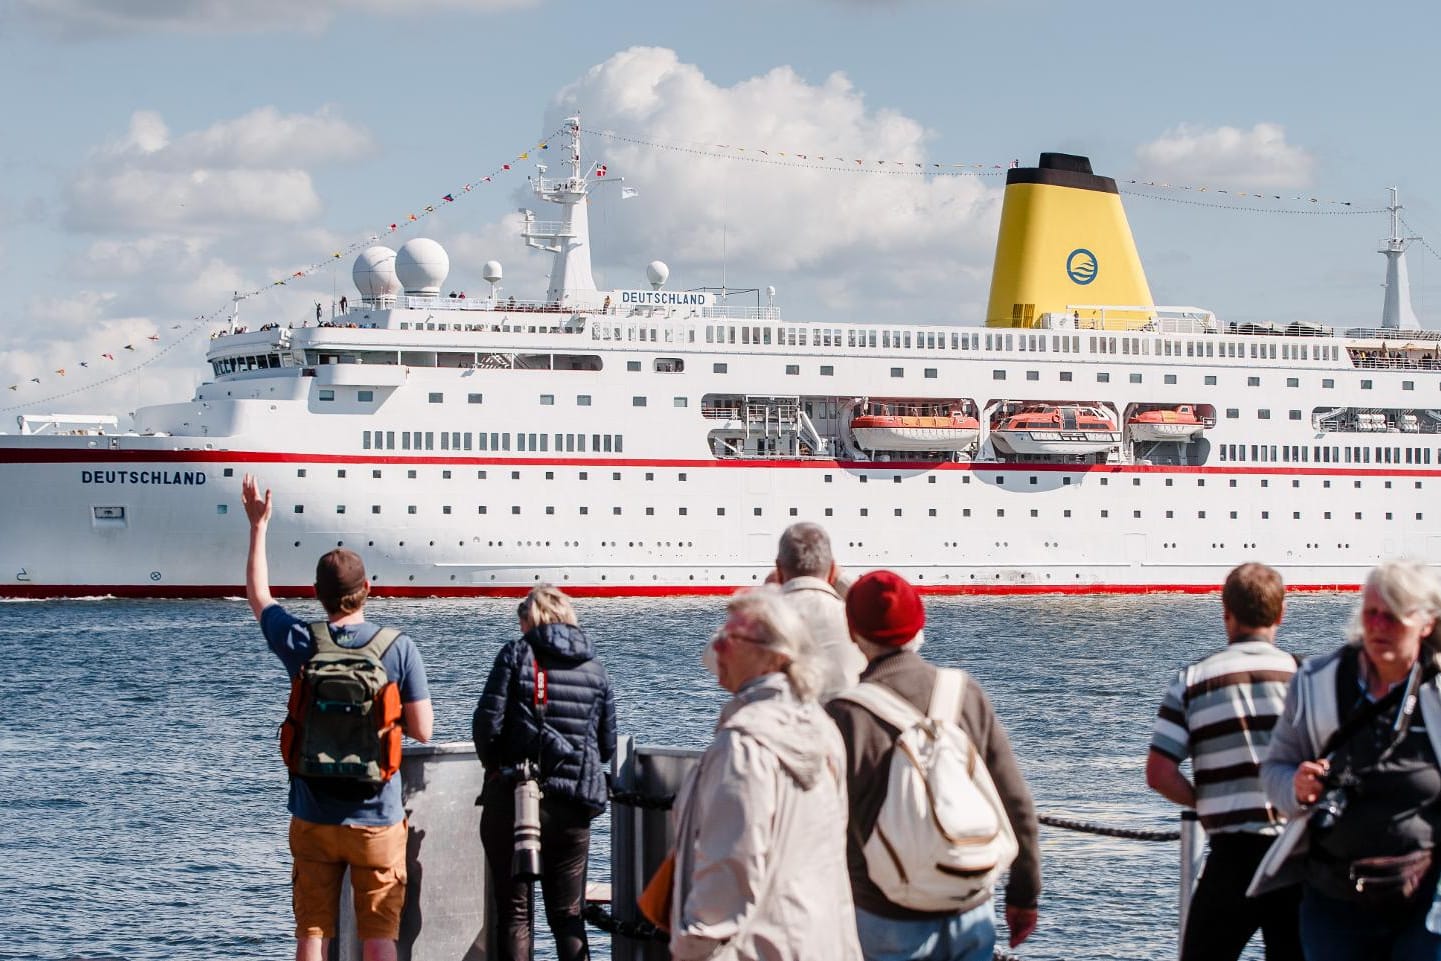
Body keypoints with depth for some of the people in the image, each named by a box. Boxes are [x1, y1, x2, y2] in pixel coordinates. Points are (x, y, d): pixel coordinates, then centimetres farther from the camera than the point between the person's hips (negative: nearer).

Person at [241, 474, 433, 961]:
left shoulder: (300, 644, -4)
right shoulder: (400, 649, -11)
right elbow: (422, 730, -7)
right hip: (377, 820, -2)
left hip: (312, 820, 2)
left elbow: (258, 593, 15)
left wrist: (258, 525, 25)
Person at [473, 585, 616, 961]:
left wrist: (495, 765, 10)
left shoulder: (517, 654, -1)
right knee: (568, 916, 9)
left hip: (512, 801, -3)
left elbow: (487, 723, -8)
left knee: (514, 913, 4)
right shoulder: (595, 668, 10)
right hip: (573, 809, 3)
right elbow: (607, 746, 13)